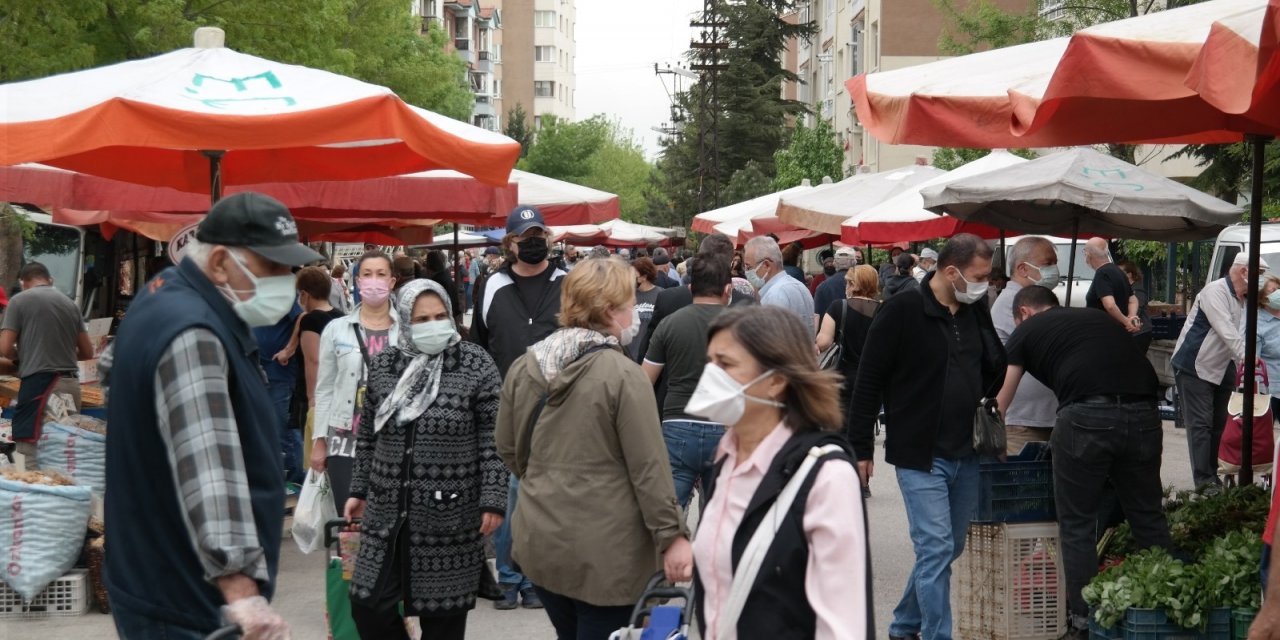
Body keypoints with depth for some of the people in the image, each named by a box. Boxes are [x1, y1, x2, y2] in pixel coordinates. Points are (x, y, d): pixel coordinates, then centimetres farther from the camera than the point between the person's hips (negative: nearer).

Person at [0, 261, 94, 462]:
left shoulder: (19, 300, 1)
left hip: (38, 381, -5)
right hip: (70, 382, 6)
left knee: (28, 444, -6)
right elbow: (87, 352, 17)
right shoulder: (70, 303, 15)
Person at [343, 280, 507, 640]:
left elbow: (493, 440, -7)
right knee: (368, 606, 4)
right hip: (388, 513, 4)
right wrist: (359, 490, 16)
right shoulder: (383, 366, 5)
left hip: (450, 516, -4)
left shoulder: (476, 365, -6)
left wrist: (493, 500, -12)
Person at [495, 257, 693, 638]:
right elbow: (649, 469, -16)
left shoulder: (523, 367, 3)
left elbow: (508, 450, 13)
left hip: (540, 541, 6)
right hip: (606, 550, -6)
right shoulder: (624, 375, -16)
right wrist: (671, 535, -10)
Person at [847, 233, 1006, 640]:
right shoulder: (902, 312, -11)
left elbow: (996, 370, 21)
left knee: (950, 549, 15)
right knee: (936, 549, -9)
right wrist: (860, 448, -8)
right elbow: (868, 383, -8)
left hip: (966, 455, 7)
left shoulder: (976, 312, 6)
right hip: (920, 456, -7)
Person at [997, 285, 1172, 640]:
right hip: (1143, 412, 4)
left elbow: (998, 403, 21)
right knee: (1148, 517, 16)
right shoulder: (1099, 317, 30)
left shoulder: (1027, 329, 19)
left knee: (1077, 525, 8)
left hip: (1086, 415, -4)